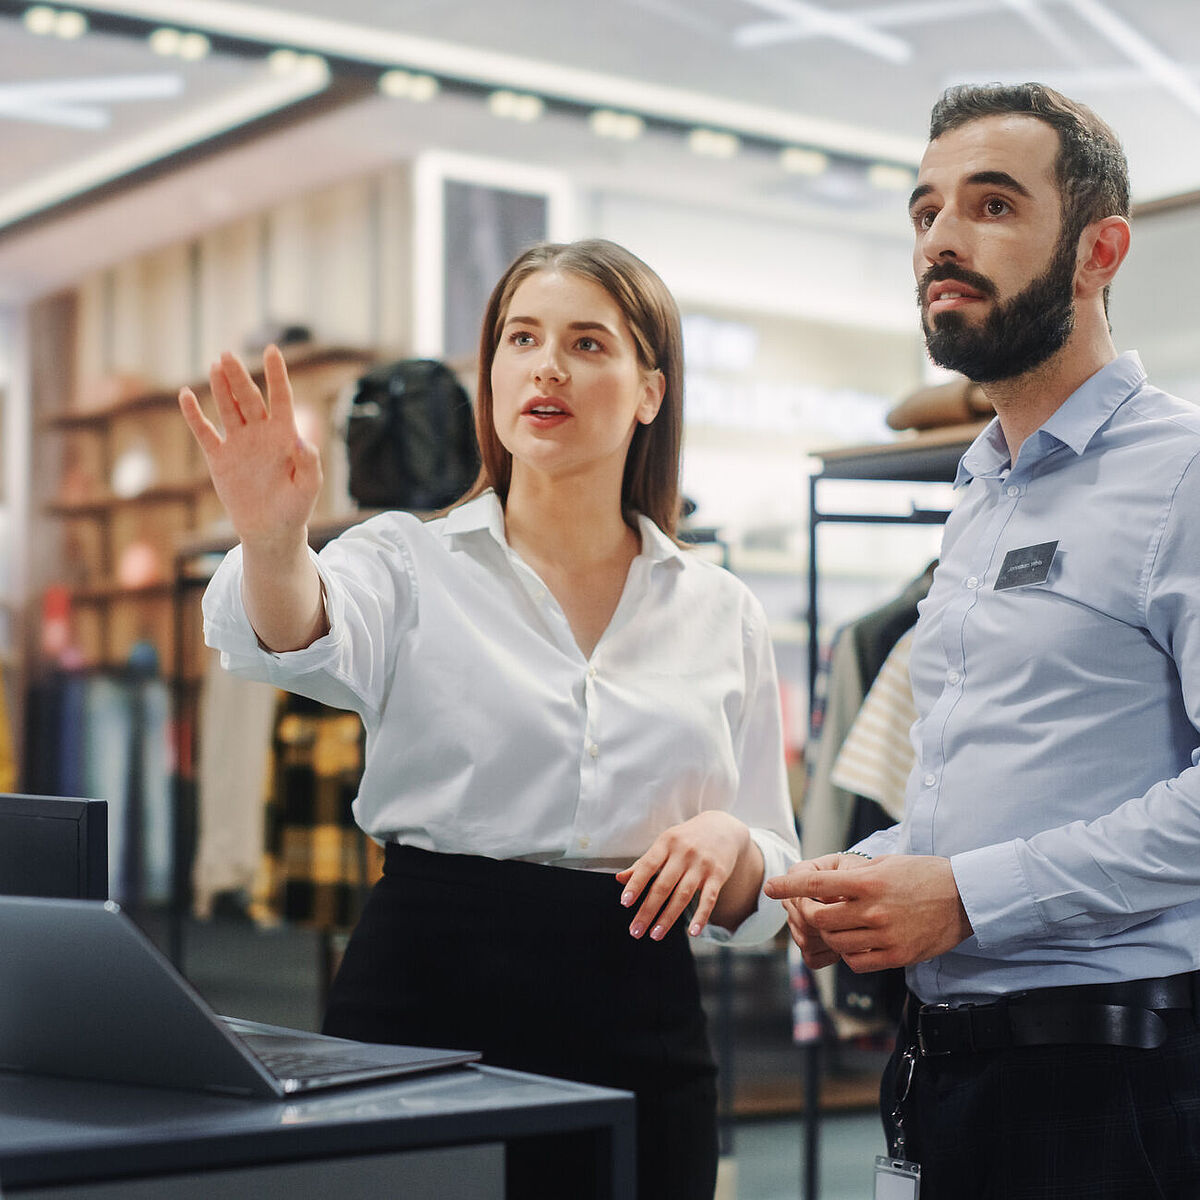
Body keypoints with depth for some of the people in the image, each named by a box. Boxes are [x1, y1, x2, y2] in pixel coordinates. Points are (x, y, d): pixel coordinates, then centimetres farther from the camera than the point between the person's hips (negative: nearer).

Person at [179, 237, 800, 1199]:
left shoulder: (720, 612, 9)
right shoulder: (413, 561, 2)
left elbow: (761, 902, 11)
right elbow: (299, 641, -23)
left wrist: (729, 845, -11)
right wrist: (273, 538, -44)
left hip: (638, 1033, 2)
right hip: (427, 996, -2)